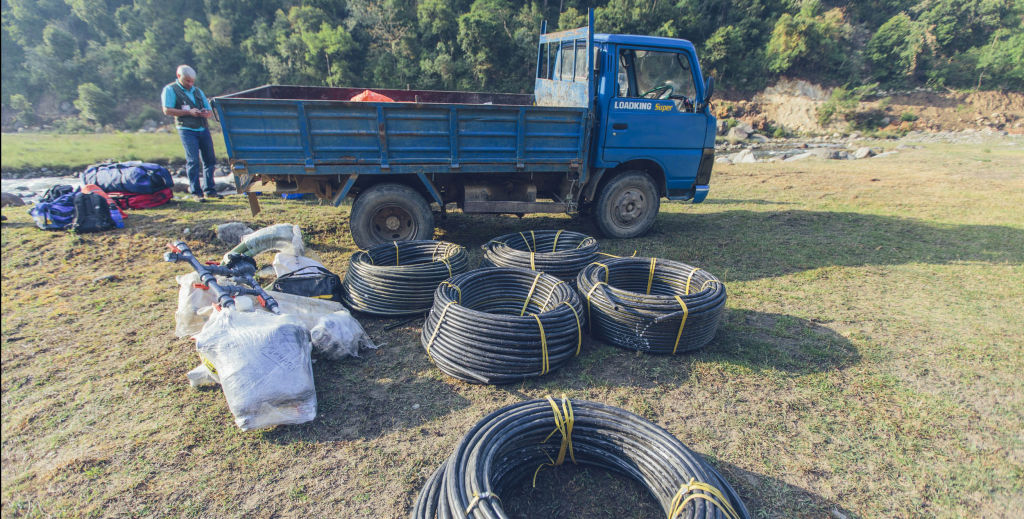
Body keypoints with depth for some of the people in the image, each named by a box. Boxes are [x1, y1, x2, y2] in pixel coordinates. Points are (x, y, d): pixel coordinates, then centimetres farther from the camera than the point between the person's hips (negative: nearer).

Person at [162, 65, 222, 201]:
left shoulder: (197, 90, 21)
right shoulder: (170, 90, 3)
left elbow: (210, 111, 20)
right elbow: (167, 110, -7)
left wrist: (206, 113, -4)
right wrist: (188, 112, -14)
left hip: (203, 129, 5)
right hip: (187, 130, -5)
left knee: (209, 159, 5)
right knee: (193, 160, -10)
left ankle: (209, 190, 14)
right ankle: (196, 192, -5)